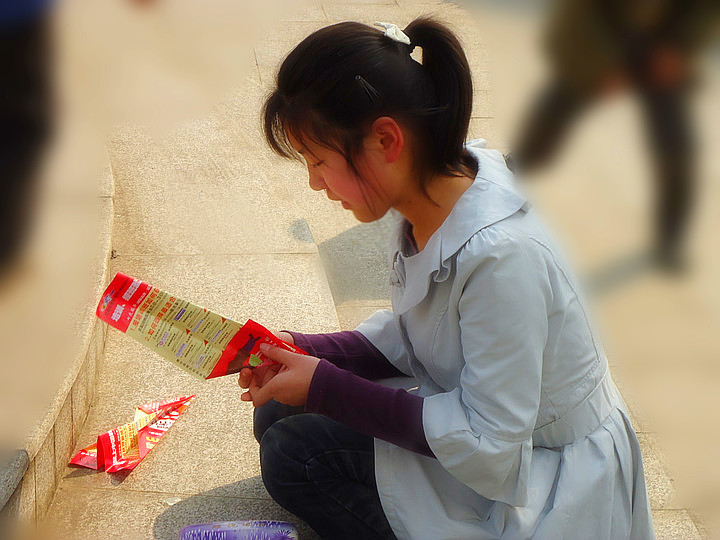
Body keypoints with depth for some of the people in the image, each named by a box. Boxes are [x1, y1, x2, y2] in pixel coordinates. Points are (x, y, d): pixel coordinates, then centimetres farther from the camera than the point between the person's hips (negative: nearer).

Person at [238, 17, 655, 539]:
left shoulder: (501, 253, -33)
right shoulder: (434, 195, -7)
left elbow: (489, 447, -27)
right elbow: (411, 333, 8)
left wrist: (326, 388, -23)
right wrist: (305, 352, -8)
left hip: (547, 487, -8)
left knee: (295, 455, -16)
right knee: (280, 415, 1)